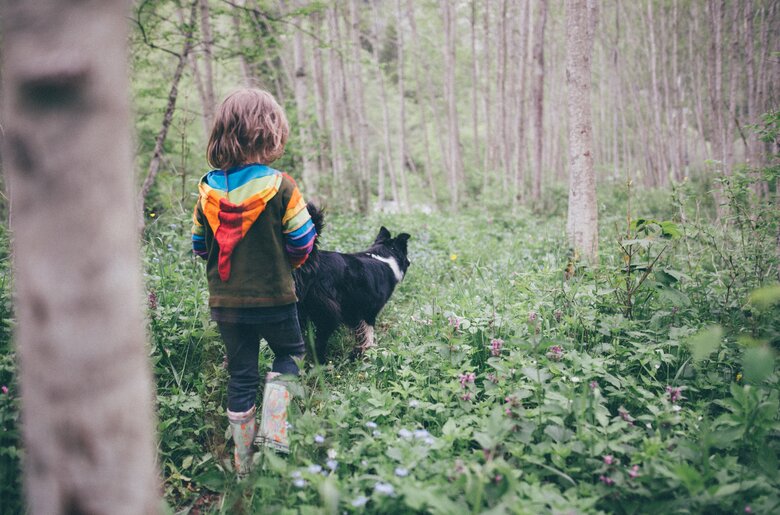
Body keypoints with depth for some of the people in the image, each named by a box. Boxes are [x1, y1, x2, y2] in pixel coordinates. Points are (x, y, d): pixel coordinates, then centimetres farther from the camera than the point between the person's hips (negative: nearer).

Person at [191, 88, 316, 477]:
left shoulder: (208, 190, -3)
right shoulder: (280, 186, -15)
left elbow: (199, 246, 6)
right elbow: (302, 243, -9)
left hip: (225, 300, 4)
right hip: (272, 297, -3)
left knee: (240, 375, 15)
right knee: (289, 354, 23)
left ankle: (244, 465, 24)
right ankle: (273, 430, 7)